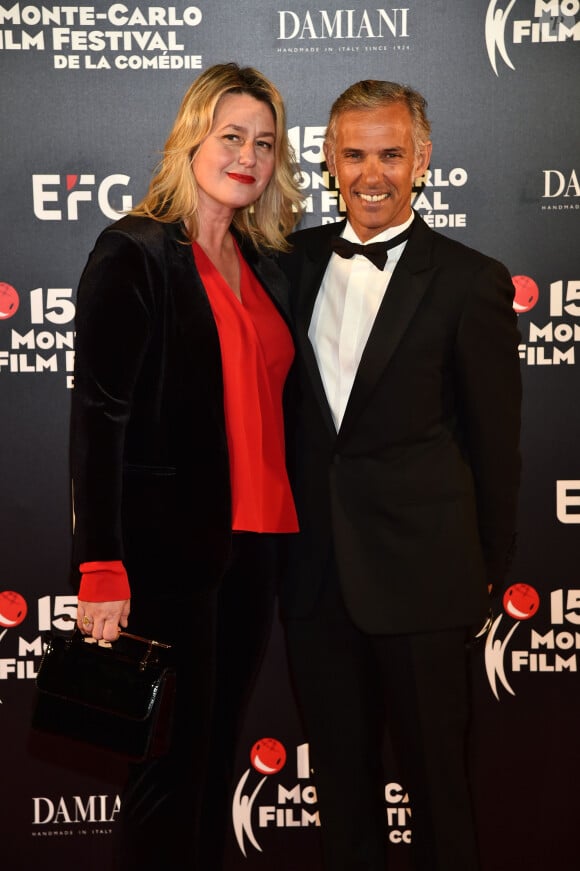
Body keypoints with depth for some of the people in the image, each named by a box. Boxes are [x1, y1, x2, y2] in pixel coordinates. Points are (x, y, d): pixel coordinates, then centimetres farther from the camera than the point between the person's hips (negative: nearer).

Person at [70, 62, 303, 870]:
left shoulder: (264, 268, 14)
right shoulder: (133, 254, -7)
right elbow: (98, 416, -12)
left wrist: (283, 528, 10)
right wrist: (101, 569, -18)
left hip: (254, 540, 7)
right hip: (169, 543, -6)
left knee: (218, 750, 15)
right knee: (174, 763, 1)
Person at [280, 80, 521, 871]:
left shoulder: (472, 283, -6)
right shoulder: (298, 260, 7)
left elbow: (495, 443, -3)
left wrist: (488, 570, 0)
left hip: (419, 575, -4)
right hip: (315, 571, 4)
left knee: (435, 773, 10)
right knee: (339, 773, 18)